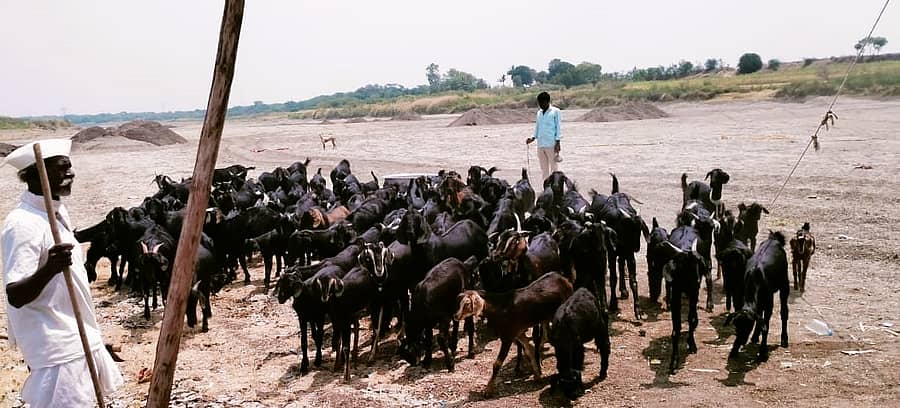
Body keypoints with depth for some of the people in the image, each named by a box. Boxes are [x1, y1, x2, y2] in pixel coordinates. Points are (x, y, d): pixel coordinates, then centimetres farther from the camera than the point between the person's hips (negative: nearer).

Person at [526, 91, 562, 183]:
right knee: (543, 169, 8)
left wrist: (557, 143, -7)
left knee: (553, 168, -2)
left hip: (551, 144, -5)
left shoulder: (555, 111, 0)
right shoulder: (539, 112, 15)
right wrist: (533, 138, 6)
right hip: (540, 144, 6)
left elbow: (558, 127, -2)